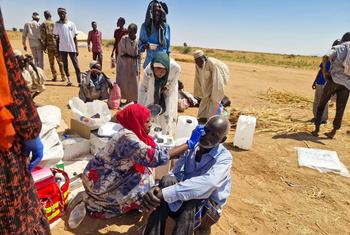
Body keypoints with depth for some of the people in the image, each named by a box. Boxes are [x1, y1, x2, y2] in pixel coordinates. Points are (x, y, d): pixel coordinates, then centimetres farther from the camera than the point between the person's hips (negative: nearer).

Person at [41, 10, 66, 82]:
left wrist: (44, 46, 3)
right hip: (56, 44, 0)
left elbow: (43, 36, -3)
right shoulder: (55, 23, 0)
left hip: (49, 45, 0)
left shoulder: (43, 24, 1)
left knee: (51, 62, 8)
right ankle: (63, 76, 1)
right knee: (60, 62, 5)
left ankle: (54, 76, 6)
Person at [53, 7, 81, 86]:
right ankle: (69, 81, 13)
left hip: (72, 48, -1)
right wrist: (57, 49, 2)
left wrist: (76, 49, -1)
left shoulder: (71, 24, 4)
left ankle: (79, 82, -2)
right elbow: (56, 37, 7)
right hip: (62, 48, 1)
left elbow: (75, 37, 4)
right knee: (65, 65, 5)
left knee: (76, 65, -3)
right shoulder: (57, 24, 6)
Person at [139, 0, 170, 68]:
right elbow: (140, 43, 7)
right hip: (150, 60, -1)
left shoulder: (166, 26, 5)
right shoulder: (145, 26, 2)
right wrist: (145, 46, -16)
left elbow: (168, 45, 13)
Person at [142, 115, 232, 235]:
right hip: (182, 200, 4)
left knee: (192, 195, -36)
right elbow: (175, 174, -13)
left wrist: (165, 193, -44)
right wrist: (157, 189, -36)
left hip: (208, 206, -3)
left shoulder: (224, 157, -16)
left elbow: (207, 184, -35)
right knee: (167, 180, -26)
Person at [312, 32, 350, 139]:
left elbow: (326, 57, -14)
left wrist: (324, 71, -4)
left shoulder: (337, 48, 6)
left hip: (333, 80, -2)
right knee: (340, 109, 10)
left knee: (322, 105, 10)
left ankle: (316, 129, 8)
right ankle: (333, 132, 13)